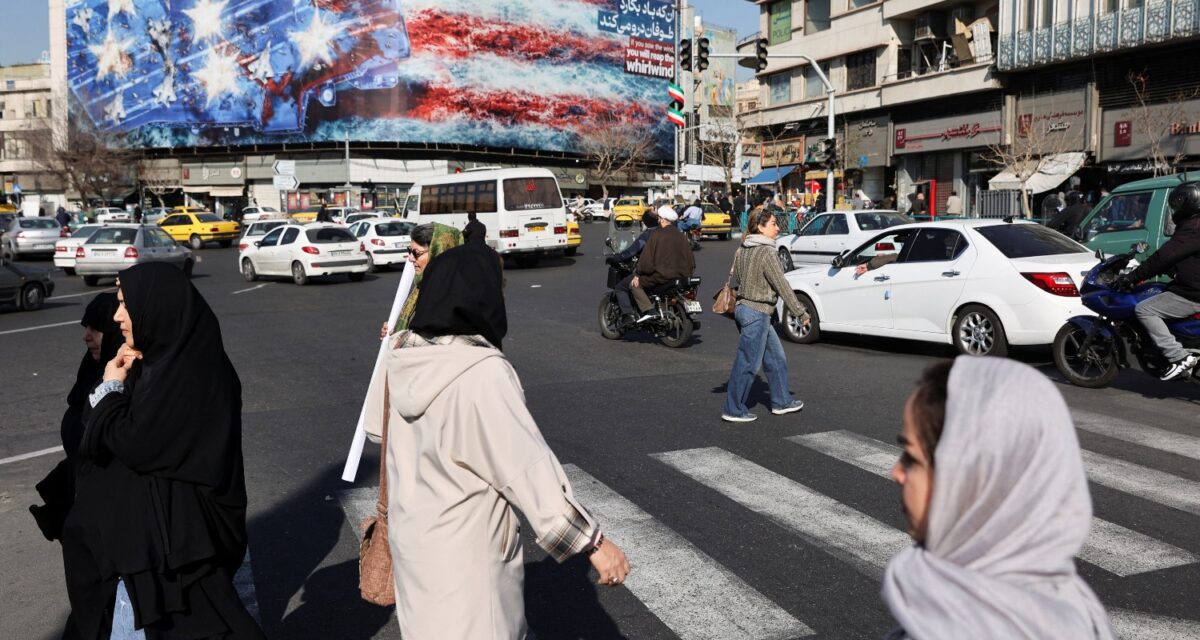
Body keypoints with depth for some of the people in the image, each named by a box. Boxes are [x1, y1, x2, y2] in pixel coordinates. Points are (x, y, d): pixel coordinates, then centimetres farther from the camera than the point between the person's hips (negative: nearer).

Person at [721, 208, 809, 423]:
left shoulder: (742, 250, 9)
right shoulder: (766, 251, -17)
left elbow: (736, 277, 15)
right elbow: (781, 285, -17)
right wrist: (800, 313, -12)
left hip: (743, 307, 9)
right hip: (756, 312, -9)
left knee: (775, 357, 17)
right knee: (748, 363, -1)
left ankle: (781, 401, 27)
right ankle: (733, 410, 6)